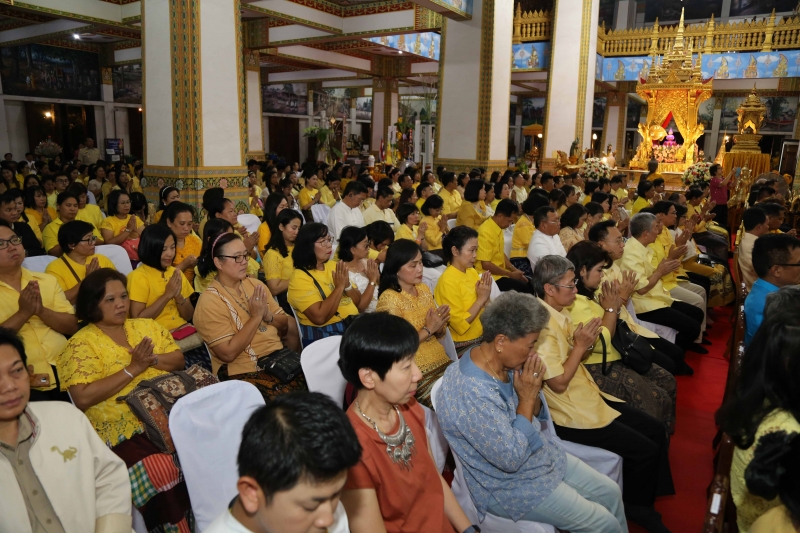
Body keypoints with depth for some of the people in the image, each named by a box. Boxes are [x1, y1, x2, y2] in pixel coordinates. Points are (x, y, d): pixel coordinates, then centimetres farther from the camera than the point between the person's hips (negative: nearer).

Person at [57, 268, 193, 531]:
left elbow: (179, 360, 12)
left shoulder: (147, 326, 16)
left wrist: (153, 359, -9)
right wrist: (132, 369, -13)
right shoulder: (82, 343, 1)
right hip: (123, 428, -4)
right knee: (164, 470, -31)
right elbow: (82, 398, -10)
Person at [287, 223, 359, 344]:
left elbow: (359, 302, 13)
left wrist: (347, 285, -7)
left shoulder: (333, 265, 11)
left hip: (354, 325, 7)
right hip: (325, 335, -7)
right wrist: (340, 286, -16)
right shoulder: (299, 277, -9)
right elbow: (319, 317, -21)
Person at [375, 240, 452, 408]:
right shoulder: (389, 299, -13)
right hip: (416, 372, -6)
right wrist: (427, 329, -16)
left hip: (441, 361, 7)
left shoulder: (424, 289, 7)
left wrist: (439, 324, -8)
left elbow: (439, 334, 13)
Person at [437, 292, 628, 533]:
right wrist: (526, 398, -26)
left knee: (611, 492, 15)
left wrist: (532, 393, -16)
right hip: (510, 484, -8)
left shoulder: (507, 364, -8)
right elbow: (511, 459, -28)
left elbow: (536, 416, 5)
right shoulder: (471, 395, -36)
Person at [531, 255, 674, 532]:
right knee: (645, 449, -8)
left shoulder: (558, 312, 3)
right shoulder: (542, 325, -26)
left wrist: (586, 341, -4)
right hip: (570, 412, -10)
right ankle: (636, 509, 19)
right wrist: (580, 346, -21)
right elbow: (559, 383, -23)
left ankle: (646, 498, 25)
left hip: (588, 395, 10)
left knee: (655, 430, 10)